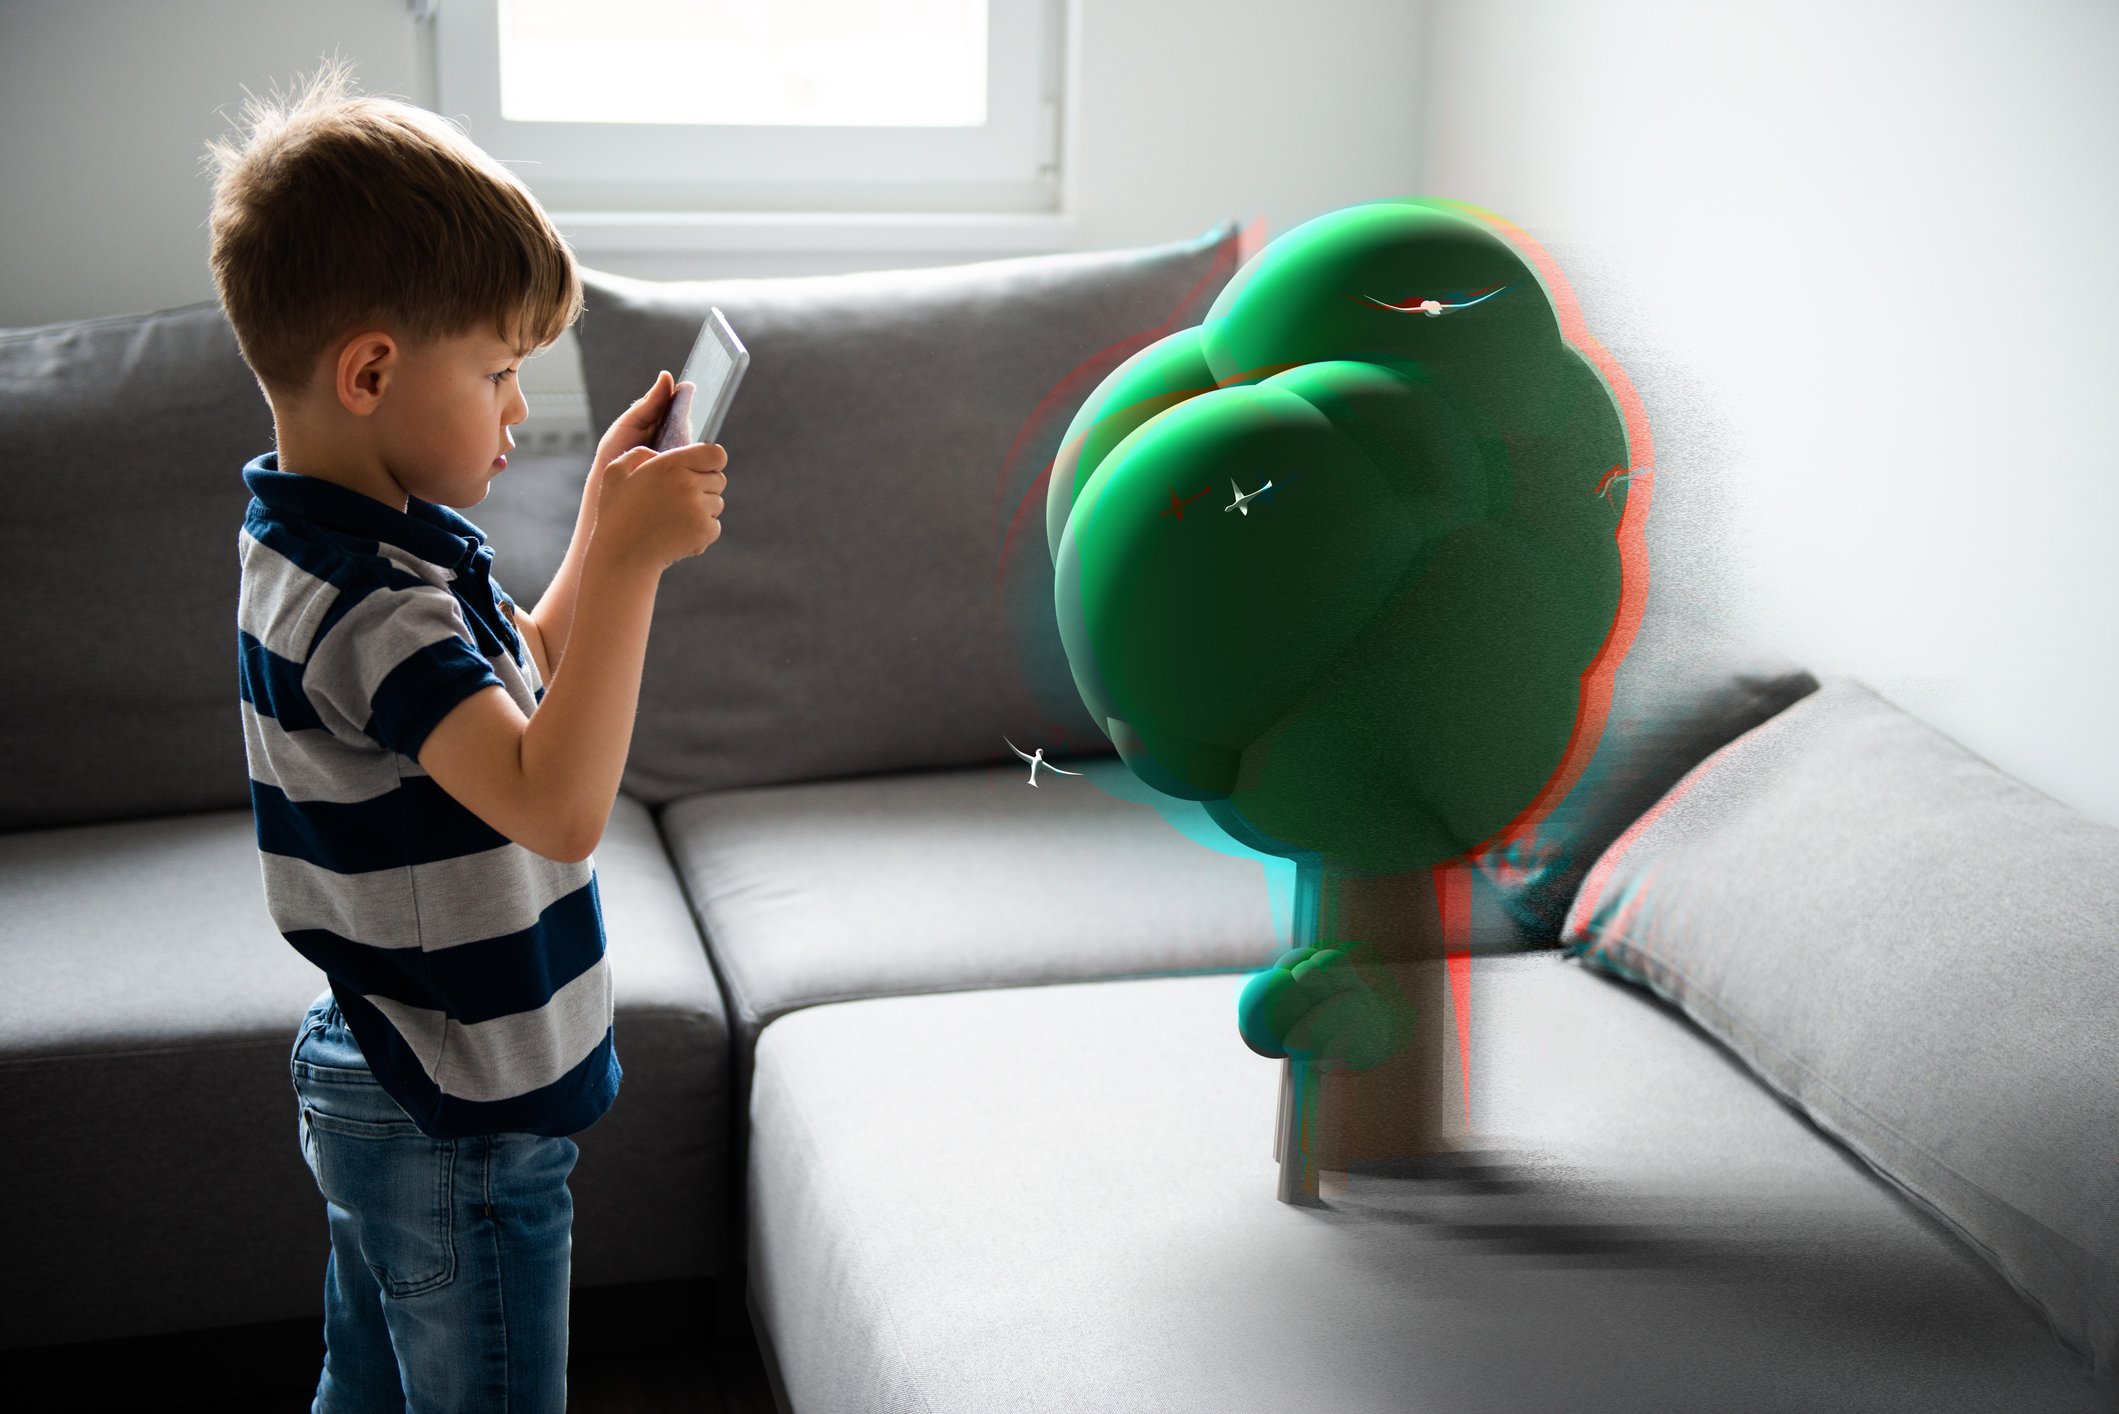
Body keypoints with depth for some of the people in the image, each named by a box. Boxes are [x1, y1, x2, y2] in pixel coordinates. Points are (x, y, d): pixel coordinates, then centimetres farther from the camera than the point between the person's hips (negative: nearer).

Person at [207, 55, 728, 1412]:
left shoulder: (337, 540, 5)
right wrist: (628, 557, -37)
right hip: (463, 1127, -10)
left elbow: (527, 681, 17)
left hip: (375, 1086, 10)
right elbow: (558, 805, -38)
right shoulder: (370, 600, -28)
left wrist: (612, 515, 7)